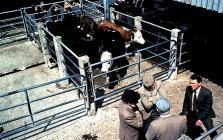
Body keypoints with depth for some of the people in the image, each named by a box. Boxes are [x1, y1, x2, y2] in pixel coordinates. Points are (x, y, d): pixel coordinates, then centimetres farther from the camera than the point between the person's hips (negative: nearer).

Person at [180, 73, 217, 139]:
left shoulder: (207, 93, -21)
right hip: (191, 113, 4)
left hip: (204, 113, -4)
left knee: (210, 130, -16)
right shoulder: (188, 89, -12)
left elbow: (207, 108, -16)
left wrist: (200, 119, -23)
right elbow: (186, 103, -2)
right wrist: (184, 114, -11)